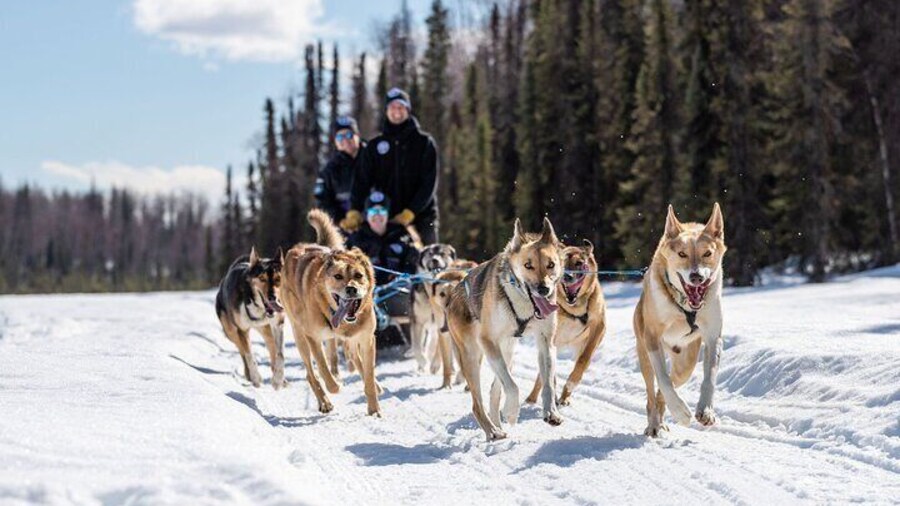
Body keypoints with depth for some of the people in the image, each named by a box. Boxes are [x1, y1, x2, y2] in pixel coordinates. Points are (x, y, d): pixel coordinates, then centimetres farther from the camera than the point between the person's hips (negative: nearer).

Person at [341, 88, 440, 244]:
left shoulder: (424, 142, 6)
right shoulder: (375, 146, 12)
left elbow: (429, 183, -3)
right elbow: (362, 181, 4)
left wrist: (409, 213, -14)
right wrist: (354, 212, -12)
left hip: (421, 218, -1)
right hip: (386, 220, 1)